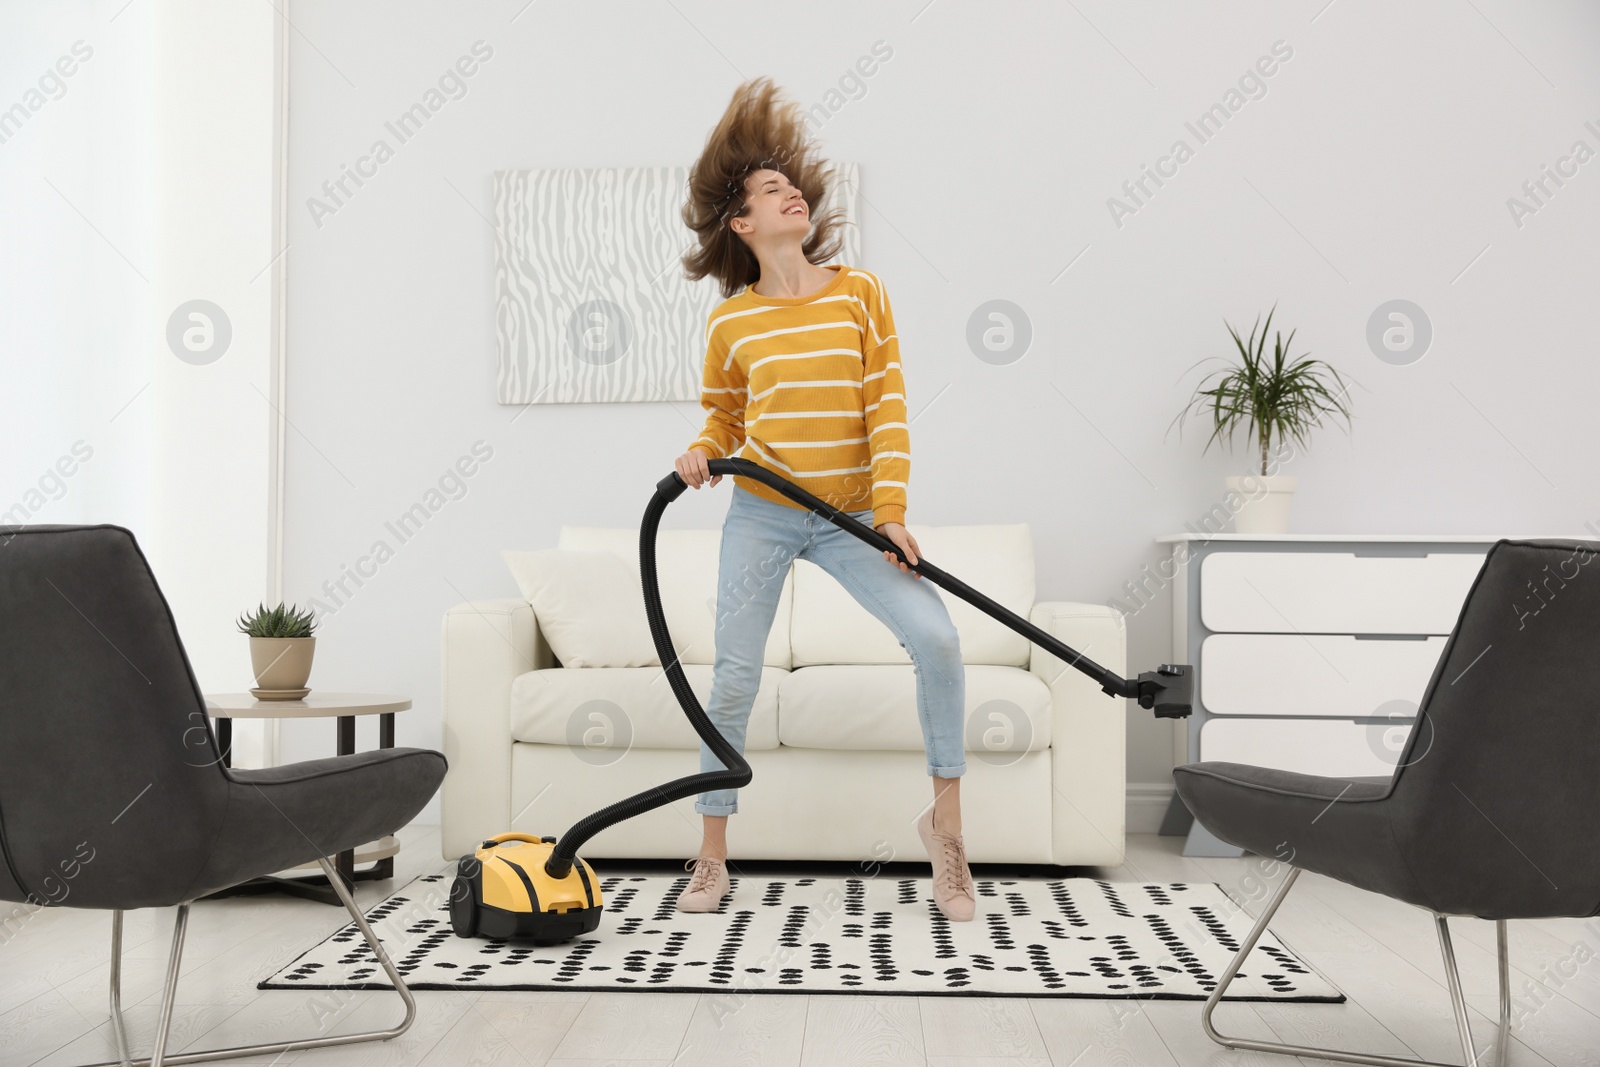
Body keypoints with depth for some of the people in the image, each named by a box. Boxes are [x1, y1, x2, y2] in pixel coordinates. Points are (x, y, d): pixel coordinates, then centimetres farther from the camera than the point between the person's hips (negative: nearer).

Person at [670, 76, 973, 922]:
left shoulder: (861, 294, 2)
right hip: (761, 516, 0)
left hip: (851, 518, 0)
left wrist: (891, 509, -12)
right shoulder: (730, 321, 1)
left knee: (936, 637, -17)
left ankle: (945, 821, 2)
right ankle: (711, 859, 16)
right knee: (734, 677, -1)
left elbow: (888, 408, -3)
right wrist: (702, 453, -9)